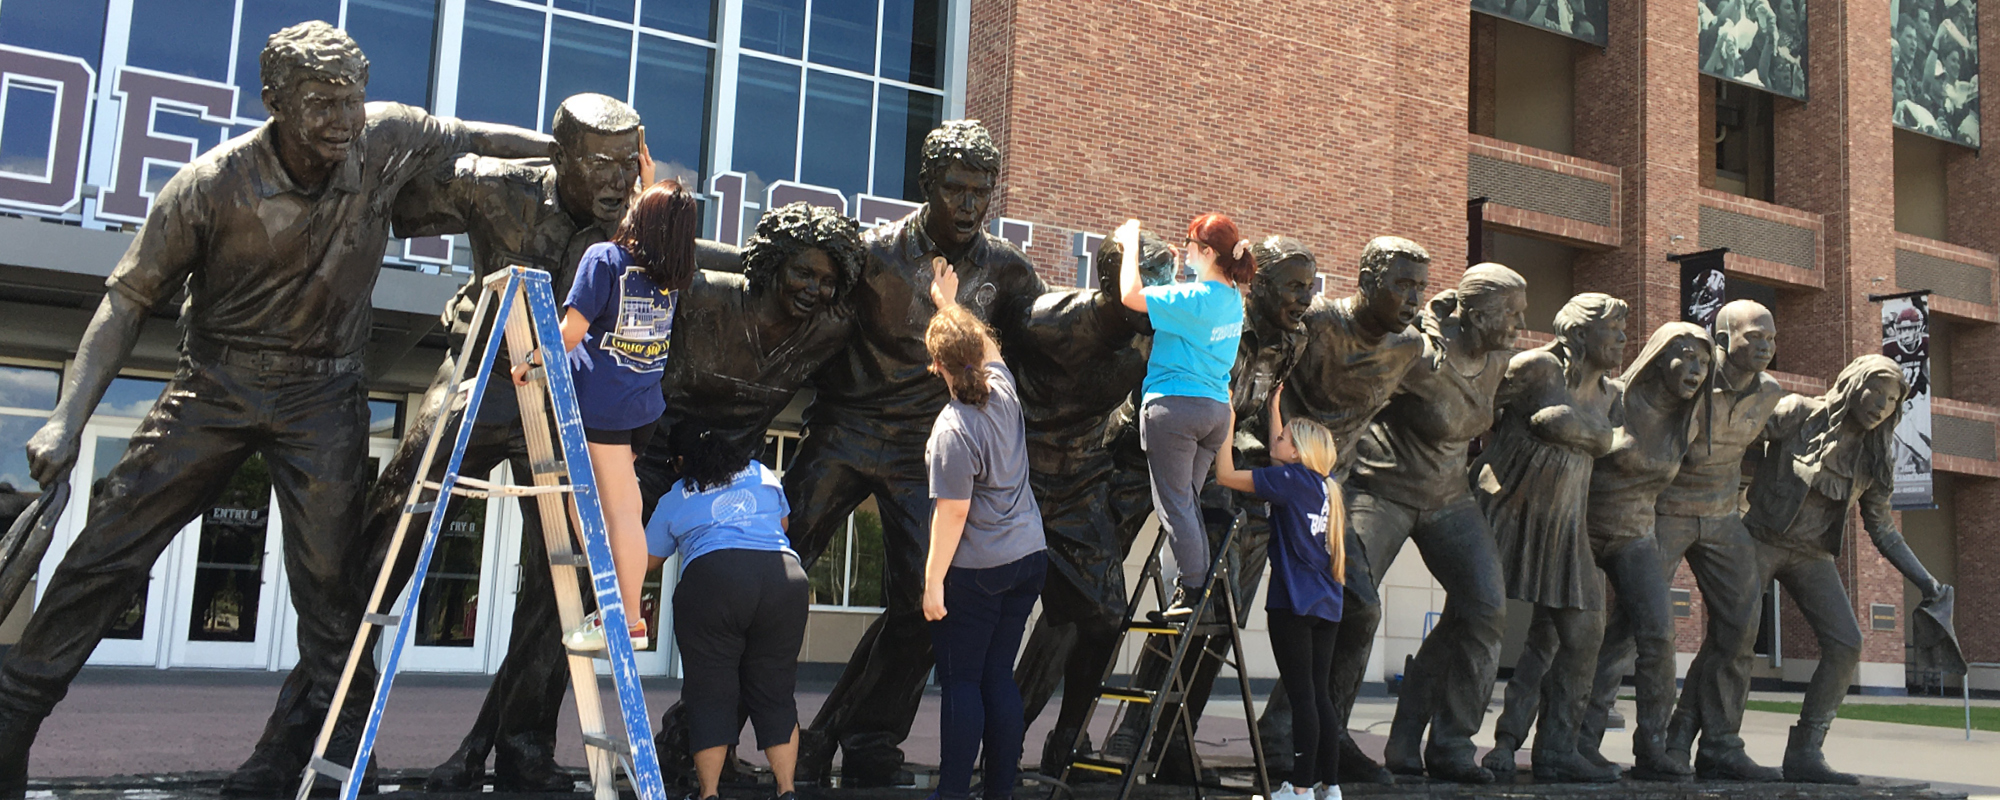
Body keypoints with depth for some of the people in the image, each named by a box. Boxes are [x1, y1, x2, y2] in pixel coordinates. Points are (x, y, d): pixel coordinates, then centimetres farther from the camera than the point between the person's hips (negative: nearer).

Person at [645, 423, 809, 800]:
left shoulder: (673, 502, 22)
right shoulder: (763, 475, 27)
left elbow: (648, 561, 31)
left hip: (711, 575, -2)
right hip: (784, 576, 2)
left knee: (710, 696, 4)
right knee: (775, 692, 9)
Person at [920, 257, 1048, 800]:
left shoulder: (953, 430, -20)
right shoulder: (1003, 391, -1)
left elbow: (952, 515, -19)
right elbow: (987, 347, 21)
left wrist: (933, 581, -13)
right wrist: (948, 302, 29)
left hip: (977, 572, -7)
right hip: (1029, 557, 7)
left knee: (961, 680, 1)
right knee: (1000, 677, 11)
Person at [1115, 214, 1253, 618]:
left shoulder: (1193, 298, -16)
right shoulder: (1233, 298, 10)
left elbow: (1130, 296, -16)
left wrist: (1130, 244, -4)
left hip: (1174, 405, -8)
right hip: (1216, 410, 8)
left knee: (1174, 502, -3)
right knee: (1189, 501, 14)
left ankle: (1193, 591, -3)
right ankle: (1202, 586, 12)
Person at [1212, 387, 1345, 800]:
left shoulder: (1292, 480, -8)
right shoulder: (1323, 486, 14)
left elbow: (1225, 475, -9)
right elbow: (1279, 461, 32)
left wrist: (1228, 423, 0)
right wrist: (1274, 409, 38)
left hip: (1293, 604, -8)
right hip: (1326, 607, 8)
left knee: (1302, 695, -7)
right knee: (1319, 694, 10)